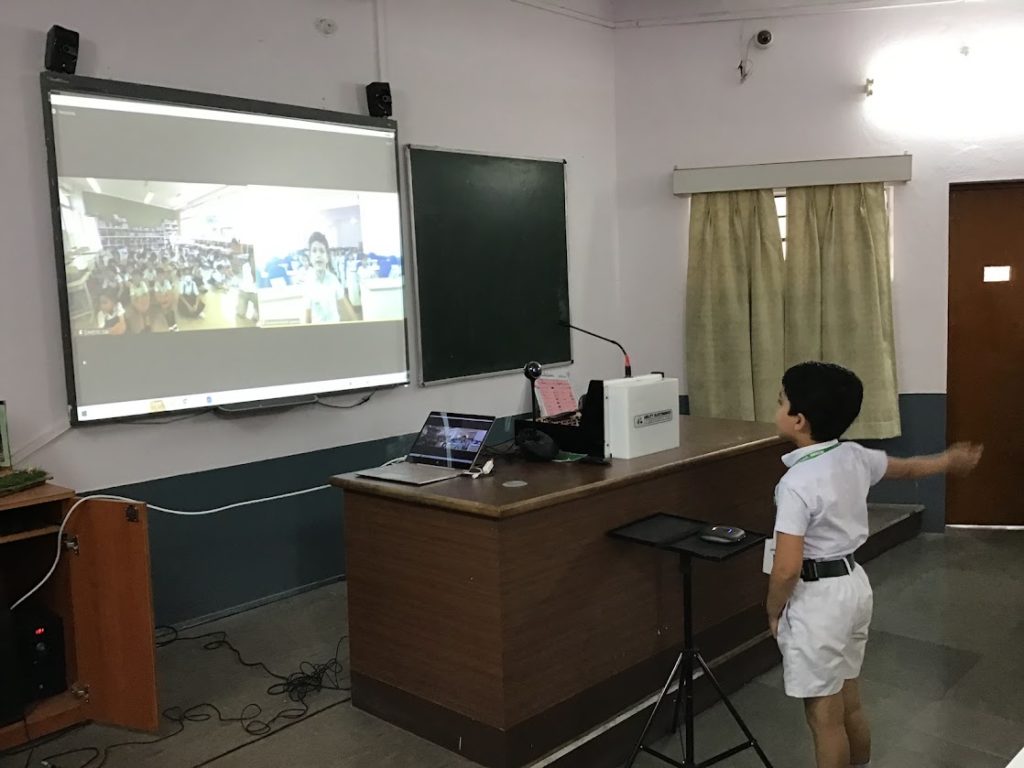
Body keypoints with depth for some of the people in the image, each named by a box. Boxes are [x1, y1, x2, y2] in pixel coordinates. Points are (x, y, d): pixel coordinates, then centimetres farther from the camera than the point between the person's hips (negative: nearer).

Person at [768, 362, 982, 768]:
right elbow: (907, 468, 19)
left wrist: (774, 612, -6)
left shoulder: (797, 483, -25)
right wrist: (951, 460, 40)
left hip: (817, 598, -8)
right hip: (854, 584, 8)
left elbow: (787, 568, -25)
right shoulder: (855, 458, -1)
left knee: (824, 716, 7)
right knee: (849, 704, 23)